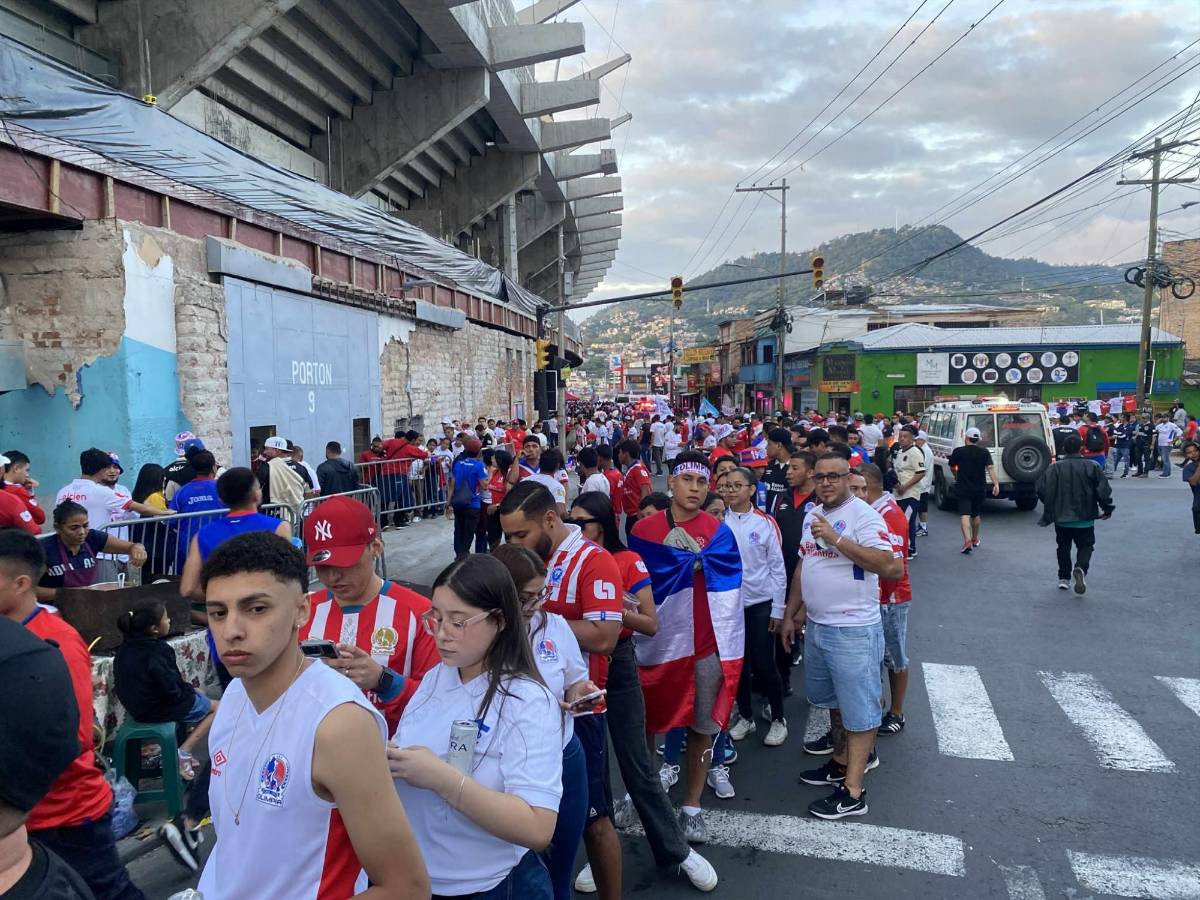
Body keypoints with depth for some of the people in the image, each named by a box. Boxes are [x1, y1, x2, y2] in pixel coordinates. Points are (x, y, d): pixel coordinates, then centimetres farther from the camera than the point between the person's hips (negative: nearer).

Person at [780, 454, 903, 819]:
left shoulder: (862, 515, -16)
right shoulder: (812, 515, 10)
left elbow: (892, 566, -28)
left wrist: (837, 540, -29)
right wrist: (790, 615, 18)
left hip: (853, 630, -8)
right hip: (816, 626, 8)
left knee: (857, 710, 2)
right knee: (834, 701, 23)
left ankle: (852, 793, 11)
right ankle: (842, 761, 41)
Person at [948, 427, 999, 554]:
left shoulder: (958, 451, -5)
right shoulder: (984, 452, -1)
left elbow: (952, 467, 11)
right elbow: (990, 468, -13)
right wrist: (996, 484, -16)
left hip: (963, 488, -3)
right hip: (979, 489, 3)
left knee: (964, 514, -8)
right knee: (976, 514, 19)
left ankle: (967, 541, -25)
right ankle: (975, 539, 35)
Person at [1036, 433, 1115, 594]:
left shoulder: (1055, 468, -6)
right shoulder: (1091, 467, -5)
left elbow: (1042, 489, -10)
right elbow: (1103, 489, -9)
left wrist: (1049, 511, 7)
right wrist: (1107, 508, 5)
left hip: (1061, 517, 1)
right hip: (1085, 518, -1)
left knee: (1063, 547, 16)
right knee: (1085, 546, 10)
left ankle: (1064, 578, 16)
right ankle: (1080, 568, -18)